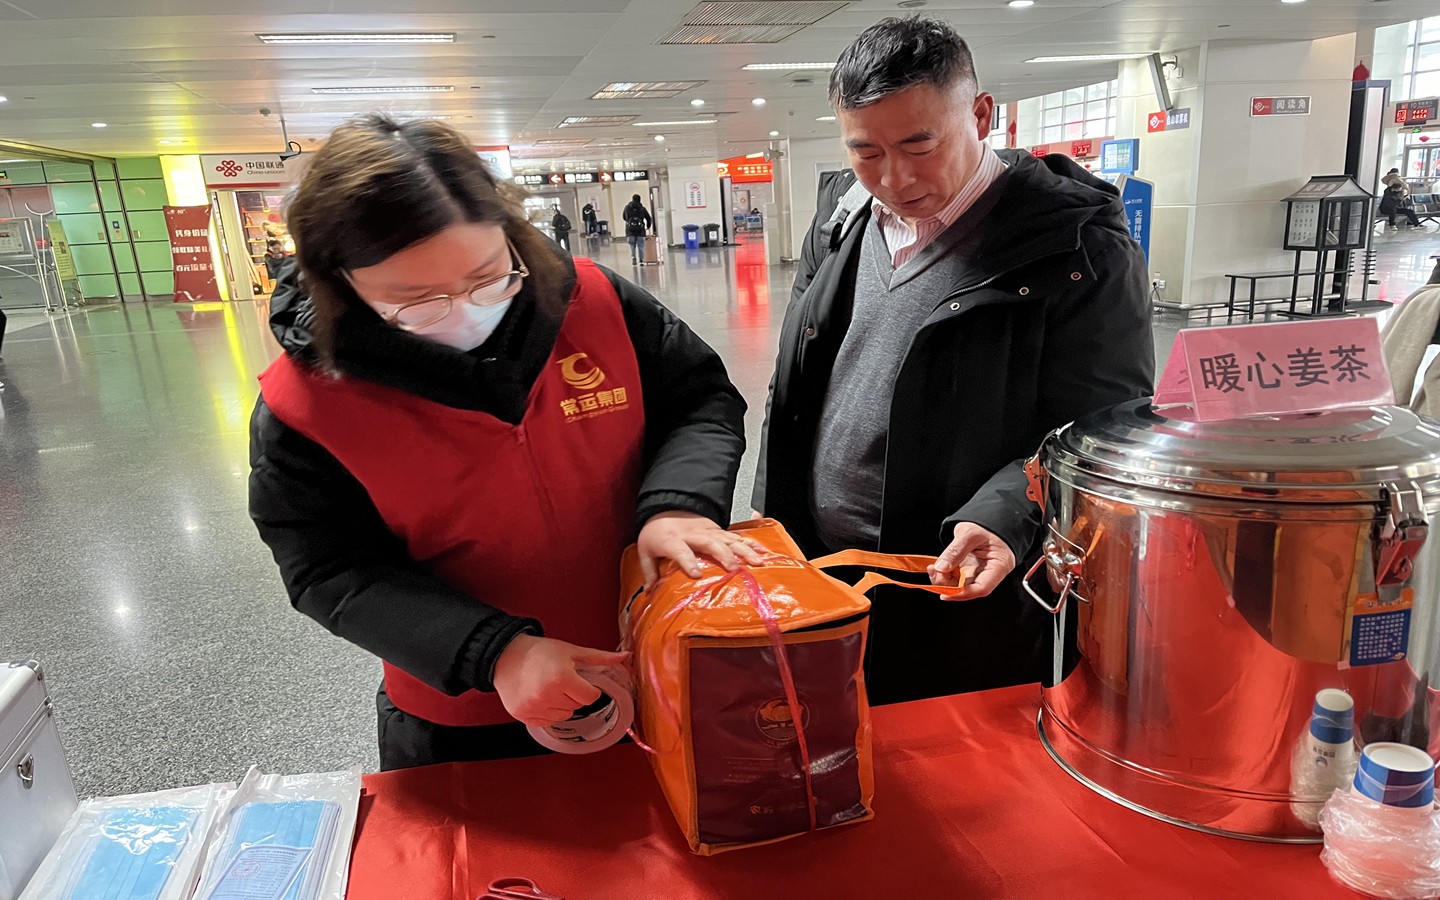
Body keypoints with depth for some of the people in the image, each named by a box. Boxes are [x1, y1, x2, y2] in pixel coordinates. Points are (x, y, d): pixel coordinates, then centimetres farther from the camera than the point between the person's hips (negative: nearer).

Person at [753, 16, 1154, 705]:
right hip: (816, 580, 6)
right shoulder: (840, 217, 5)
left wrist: (1002, 517, -29)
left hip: (973, 605, -5)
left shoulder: (1079, 252, -14)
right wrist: (772, 522, 12)